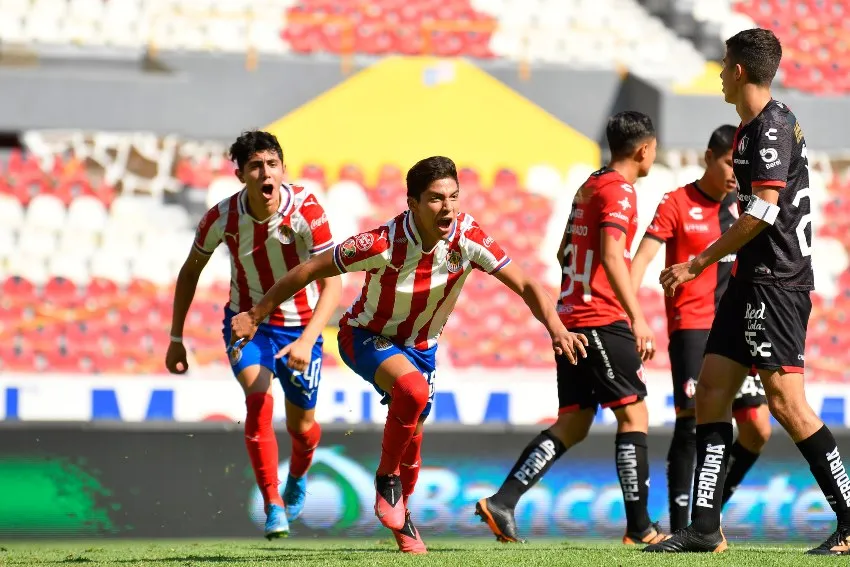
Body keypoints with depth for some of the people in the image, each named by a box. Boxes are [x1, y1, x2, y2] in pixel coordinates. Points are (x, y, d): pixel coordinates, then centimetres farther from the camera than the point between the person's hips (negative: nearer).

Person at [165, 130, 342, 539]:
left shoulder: (307, 210, -24)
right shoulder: (223, 217, -19)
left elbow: (332, 285, -25)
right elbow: (190, 272, 0)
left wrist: (307, 341, -38)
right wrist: (176, 339, 0)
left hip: (301, 324, 0)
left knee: (302, 426, 10)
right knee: (259, 400, -26)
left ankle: (297, 478, 47)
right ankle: (273, 506, -19)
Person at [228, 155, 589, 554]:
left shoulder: (468, 238, -22)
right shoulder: (384, 244, -32)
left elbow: (525, 286, -18)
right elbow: (310, 270, -23)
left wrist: (555, 328, -36)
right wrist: (255, 316, -18)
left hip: (421, 346, 5)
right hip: (366, 337, -5)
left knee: (410, 433, 13)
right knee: (412, 388, -34)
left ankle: (401, 518, 42)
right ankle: (387, 478, -10)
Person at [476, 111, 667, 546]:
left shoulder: (589, 186, 18)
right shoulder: (619, 190, -9)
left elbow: (565, 253, 27)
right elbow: (611, 256, -22)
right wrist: (637, 318, -28)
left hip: (570, 317, 9)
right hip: (603, 319, -9)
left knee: (573, 424, 8)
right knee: (633, 415, -4)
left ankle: (502, 502, -3)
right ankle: (639, 527, -5)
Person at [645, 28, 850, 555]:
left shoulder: (773, 124, -13)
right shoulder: (753, 127, 17)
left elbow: (764, 210, -20)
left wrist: (697, 264, -15)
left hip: (777, 283, -10)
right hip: (752, 281, 10)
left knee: (786, 400, -12)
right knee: (711, 392, 6)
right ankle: (705, 528, 5)